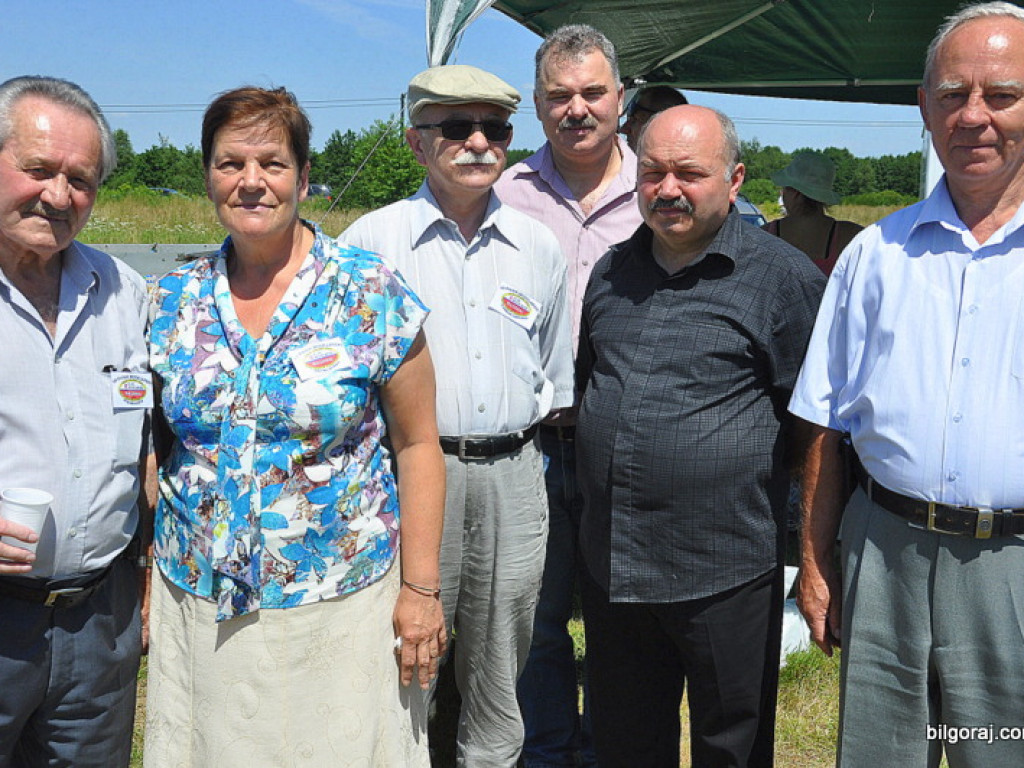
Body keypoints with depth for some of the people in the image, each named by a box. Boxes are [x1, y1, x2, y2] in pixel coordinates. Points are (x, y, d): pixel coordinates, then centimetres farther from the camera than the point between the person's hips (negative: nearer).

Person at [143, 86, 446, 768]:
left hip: (342, 606, -3)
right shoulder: (174, 302, 3)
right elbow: (161, 442, 12)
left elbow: (416, 444, -6)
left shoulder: (373, 294, -8)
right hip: (199, 605, 3)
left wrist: (421, 589, -7)